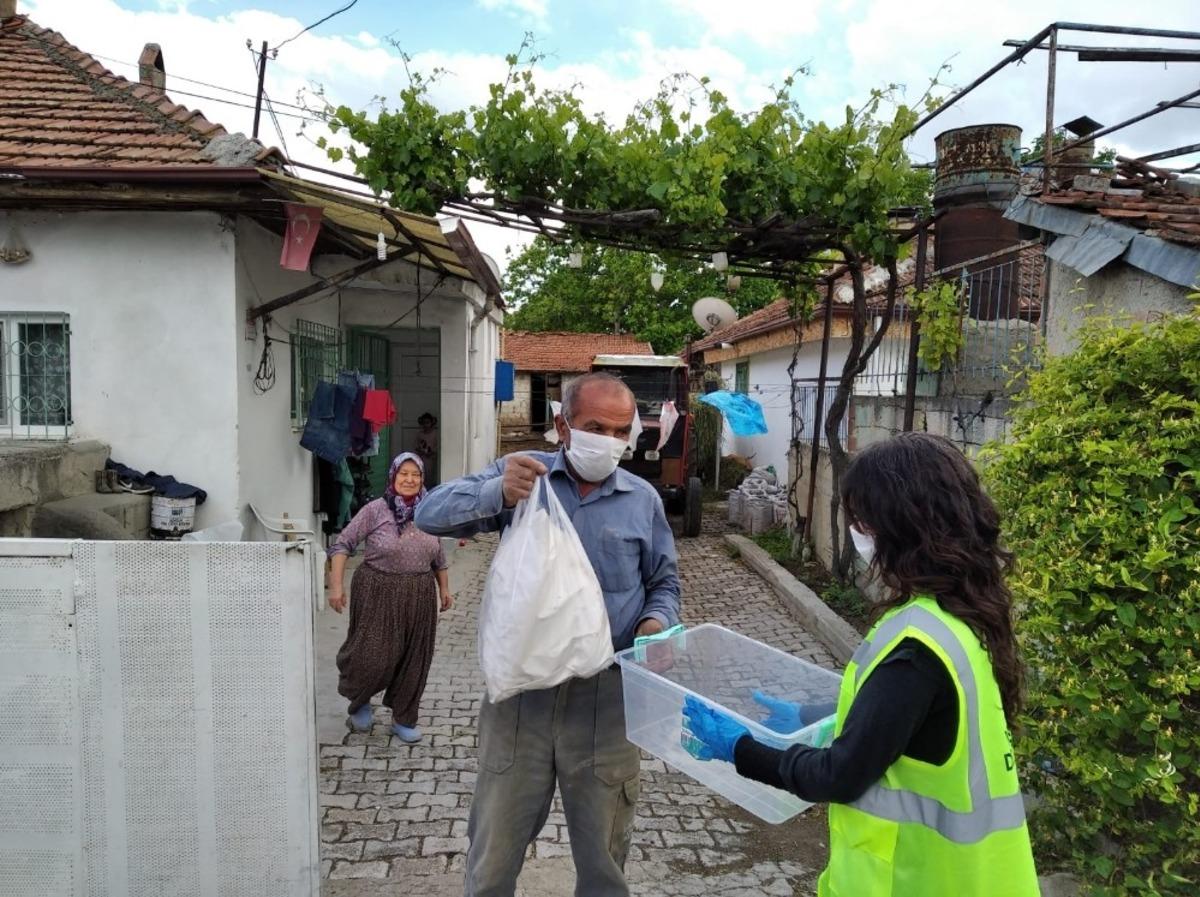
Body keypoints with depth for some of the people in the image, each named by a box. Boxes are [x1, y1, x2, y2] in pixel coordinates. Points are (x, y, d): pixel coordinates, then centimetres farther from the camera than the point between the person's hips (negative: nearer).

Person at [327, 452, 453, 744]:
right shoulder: (375, 510, -9)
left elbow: (438, 556, 17)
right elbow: (343, 544, -8)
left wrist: (444, 589, 18)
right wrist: (337, 584, -15)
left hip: (419, 597, 4)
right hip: (379, 595, -4)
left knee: (413, 659, 9)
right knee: (374, 655, -4)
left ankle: (404, 720, 26)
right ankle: (359, 702, 29)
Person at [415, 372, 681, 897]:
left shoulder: (643, 499, 4)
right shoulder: (520, 476, -3)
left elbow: (664, 583, 13)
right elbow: (431, 515, -12)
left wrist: (658, 622, -9)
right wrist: (496, 492, -30)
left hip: (606, 695, 1)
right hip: (521, 686, -1)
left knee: (603, 848, 18)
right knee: (495, 844, 14)